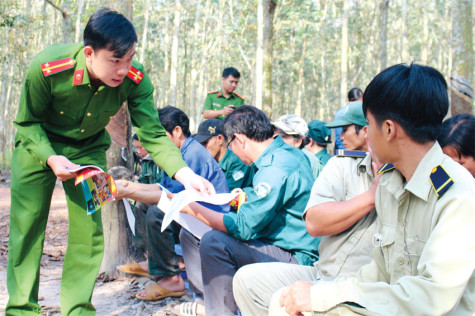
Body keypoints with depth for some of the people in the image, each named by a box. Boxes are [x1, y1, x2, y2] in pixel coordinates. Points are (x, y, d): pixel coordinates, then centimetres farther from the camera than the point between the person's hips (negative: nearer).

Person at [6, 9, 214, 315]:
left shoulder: (135, 80, -28)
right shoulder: (46, 68, -34)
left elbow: (153, 134, -24)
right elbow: (27, 123, -18)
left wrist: (185, 174, -40)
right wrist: (51, 158, -35)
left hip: (88, 149, 2)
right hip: (39, 145, -2)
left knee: (89, 228, -4)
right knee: (27, 224, -3)